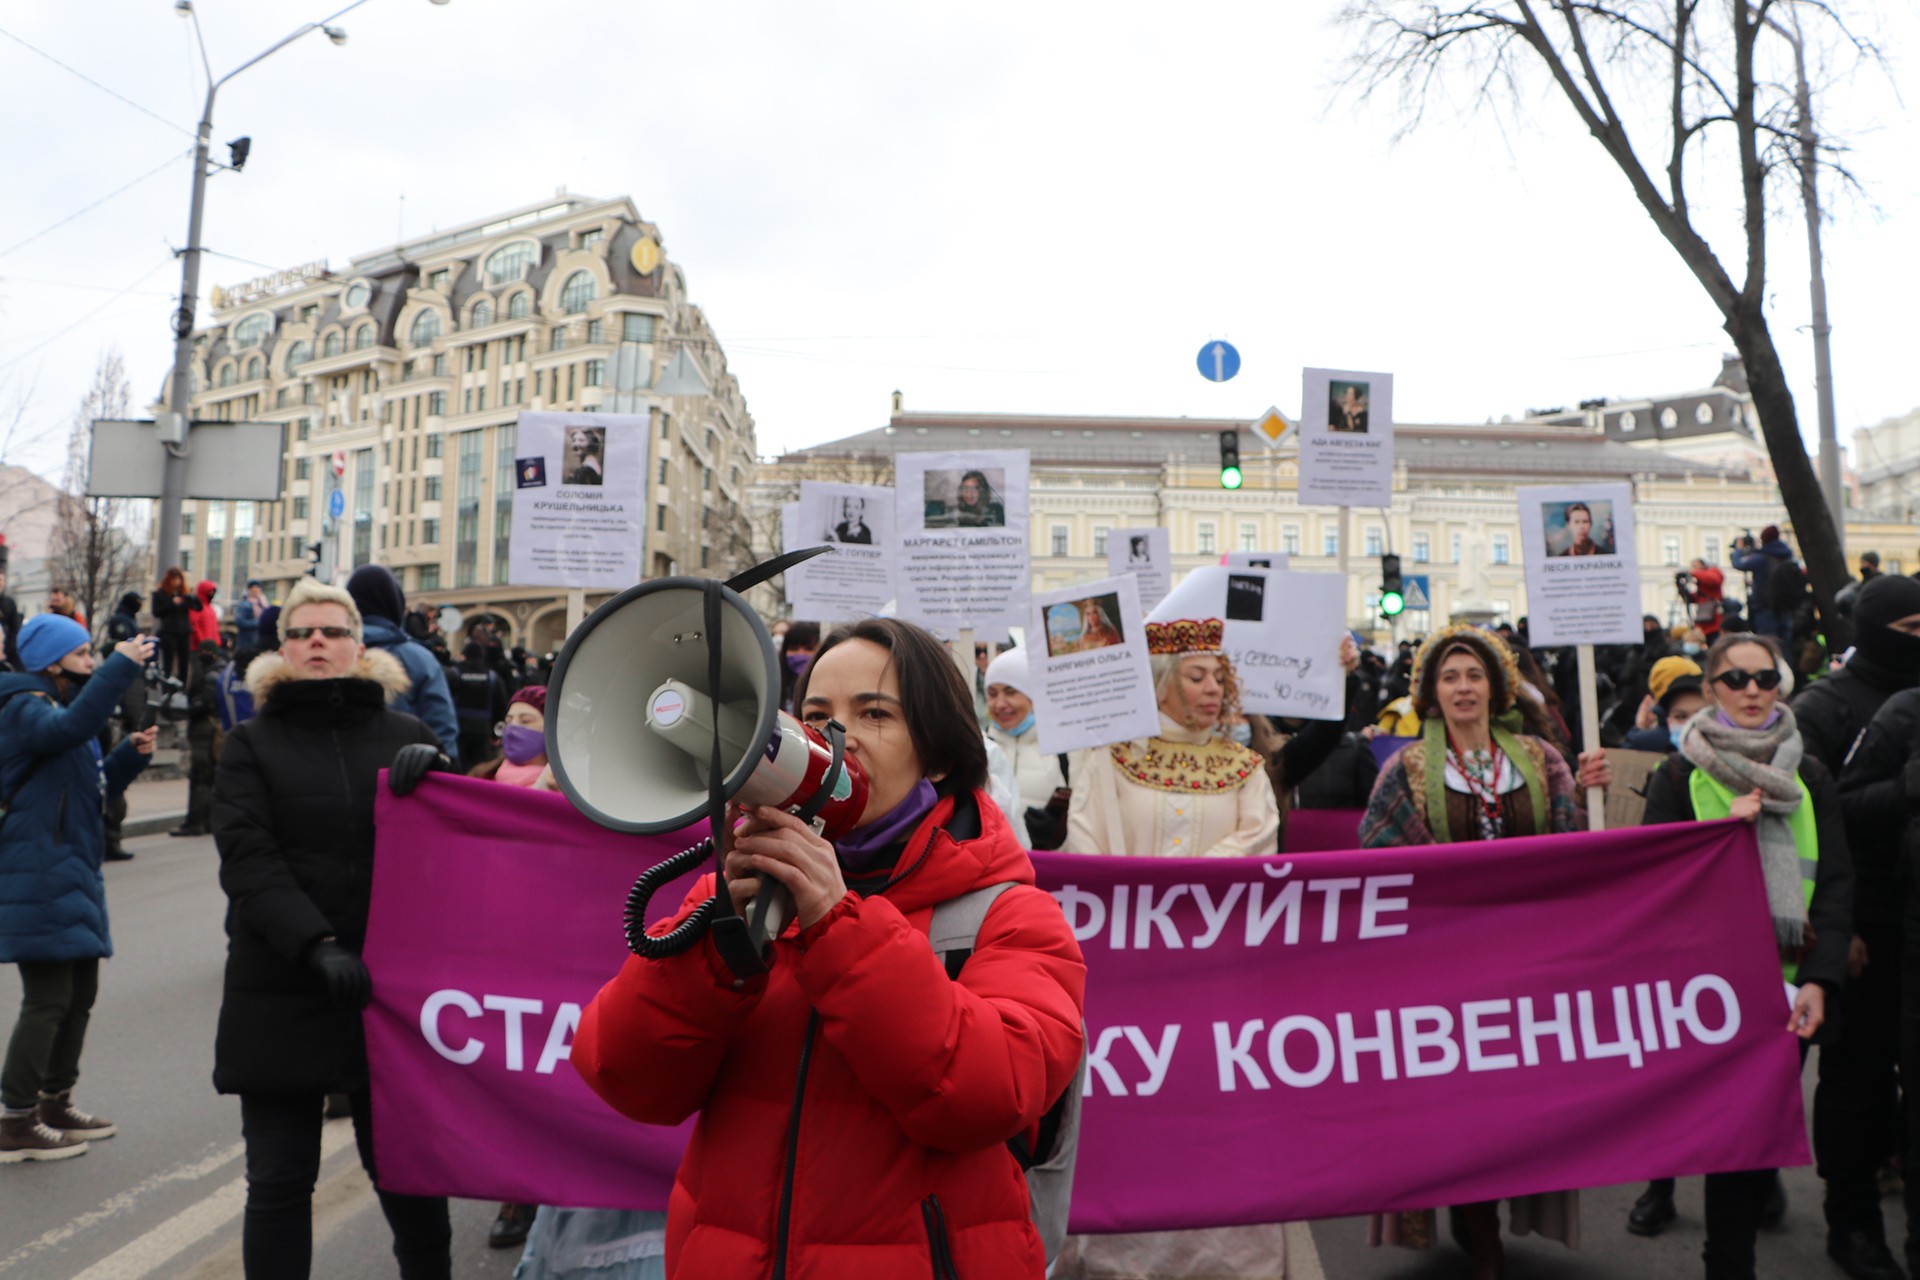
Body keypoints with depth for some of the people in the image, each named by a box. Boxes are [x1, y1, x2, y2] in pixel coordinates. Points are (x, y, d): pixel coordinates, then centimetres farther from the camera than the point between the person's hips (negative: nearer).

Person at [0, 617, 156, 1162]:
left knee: (80, 994, 16)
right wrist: (120, 666, -37)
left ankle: (55, 1104, 29)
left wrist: (131, 755, 6)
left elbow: (94, 786, 23)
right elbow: (70, 727, -36)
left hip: (74, 876, 10)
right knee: (48, 999, -7)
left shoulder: (58, 707, 20)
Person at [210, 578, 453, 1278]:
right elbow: (246, 858, -7)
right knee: (280, 1180, 8)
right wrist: (315, 945, -21)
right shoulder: (252, 744, 6)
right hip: (280, 992, 0)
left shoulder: (405, 736, 8)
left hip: (390, 984, 1)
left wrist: (437, 772, -15)